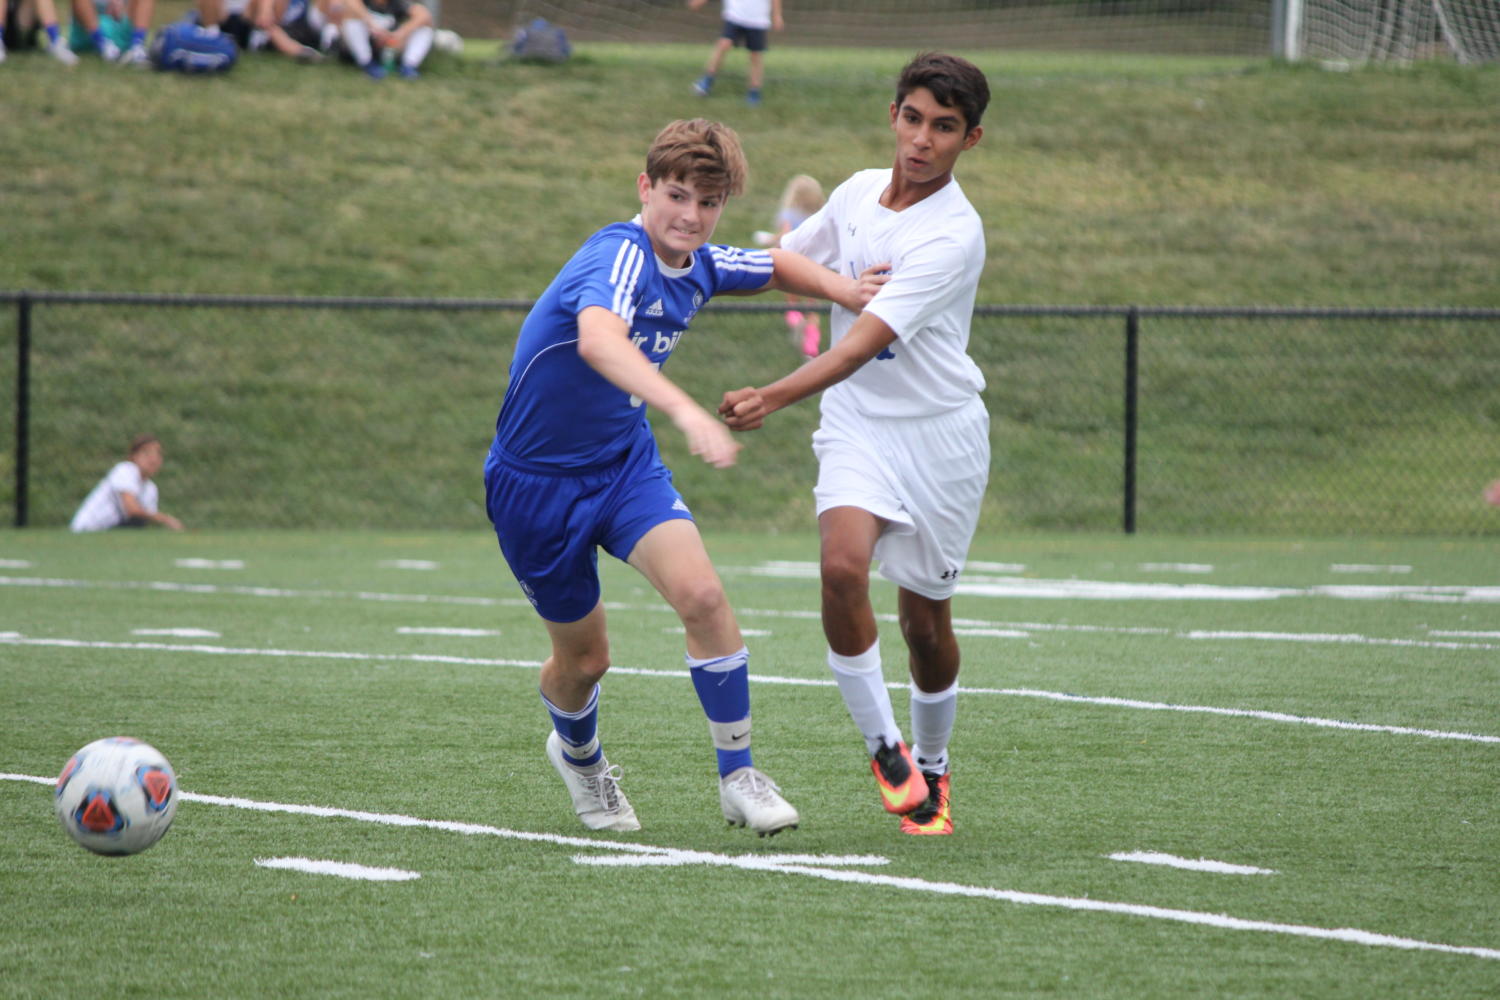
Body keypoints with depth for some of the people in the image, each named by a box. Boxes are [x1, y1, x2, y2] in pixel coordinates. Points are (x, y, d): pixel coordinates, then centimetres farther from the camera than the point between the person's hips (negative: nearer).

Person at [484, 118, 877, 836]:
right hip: (536, 480, -5)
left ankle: (738, 776, -8)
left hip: (625, 461, 5)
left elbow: (776, 266, 20)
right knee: (583, 657, 9)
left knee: (701, 595, -19)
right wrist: (686, 412, -65)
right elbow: (598, 340, -51)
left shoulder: (699, 266, -4)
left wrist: (841, 288, -1)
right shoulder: (621, 257, -29)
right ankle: (577, 752, 43)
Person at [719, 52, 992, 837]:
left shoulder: (954, 235, -19)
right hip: (857, 426, 4)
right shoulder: (859, 192, 2)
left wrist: (774, 398, -38)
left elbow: (866, 342, -29)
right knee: (843, 565, -24)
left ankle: (931, 767, 31)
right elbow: (785, 262, 24)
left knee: (925, 622, 6)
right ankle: (884, 749, -12)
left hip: (939, 431, -3)